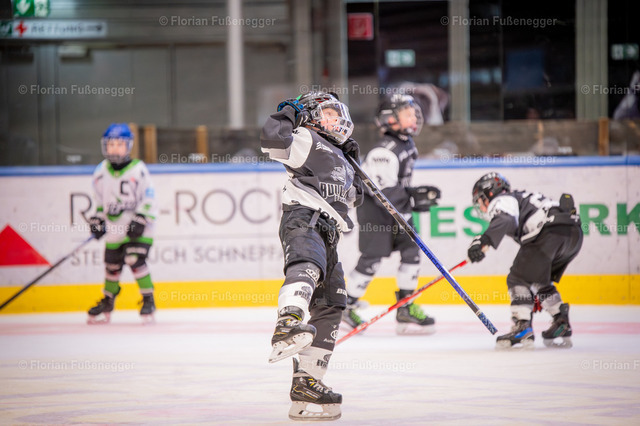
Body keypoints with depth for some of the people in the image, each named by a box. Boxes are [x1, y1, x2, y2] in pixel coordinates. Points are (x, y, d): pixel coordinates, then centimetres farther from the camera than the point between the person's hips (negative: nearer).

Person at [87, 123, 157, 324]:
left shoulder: (138, 170, -10)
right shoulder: (101, 172, 5)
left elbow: (149, 198, -9)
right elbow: (99, 198, 18)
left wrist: (141, 219, -18)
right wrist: (98, 218, 9)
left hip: (136, 229, -5)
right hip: (114, 229, 5)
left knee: (135, 260, -19)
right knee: (112, 265, 9)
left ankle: (148, 300, -8)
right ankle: (107, 304, 27)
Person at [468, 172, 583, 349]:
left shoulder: (501, 201, 9)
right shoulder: (522, 198, 38)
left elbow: (505, 221, -17)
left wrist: (484, 241, -32)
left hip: (551, 231, -9)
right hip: (574, 233, 9)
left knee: (518, 279, -5)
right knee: (540, 281, 24)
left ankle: (522, 329, -18)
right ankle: (562, 324, 18)